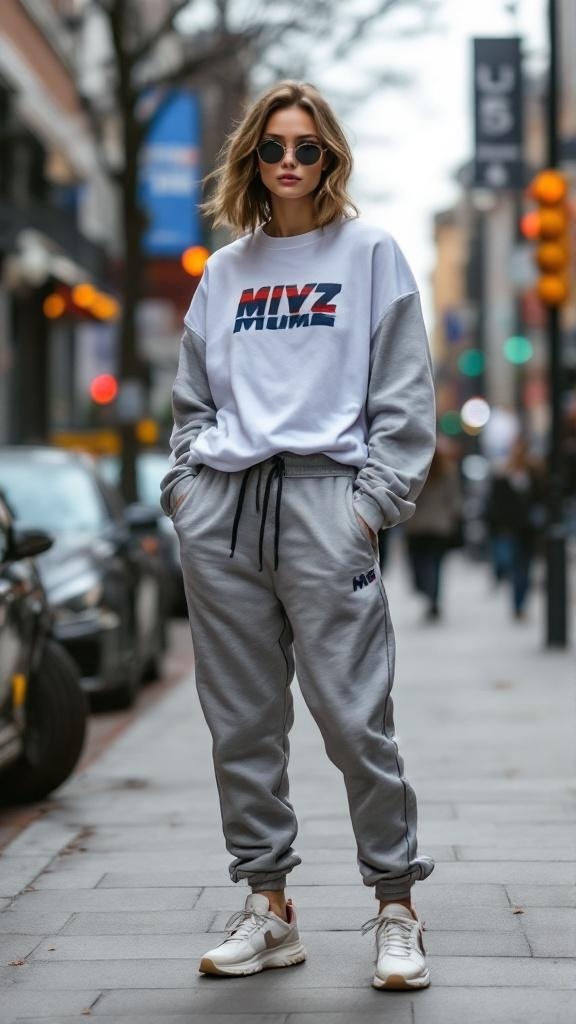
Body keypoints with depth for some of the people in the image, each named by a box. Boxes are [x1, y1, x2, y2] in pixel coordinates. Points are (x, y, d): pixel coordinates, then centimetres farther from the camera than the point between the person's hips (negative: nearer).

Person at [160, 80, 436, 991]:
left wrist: (375, 501, -8)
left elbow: (405, 395, 1)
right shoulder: (224, 271, 18)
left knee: (354, 717, -8)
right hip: (219, 509, 5)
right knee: (242, 721, 6)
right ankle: (268, 908, 15)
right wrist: (183, 485, 8)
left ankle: (396, 906, 5)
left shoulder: (371, 255, 7)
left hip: (323, 502, -4)